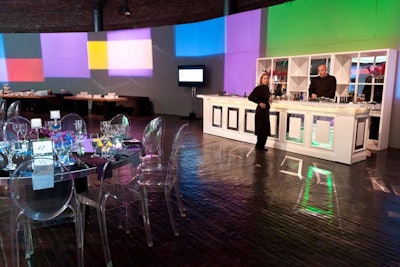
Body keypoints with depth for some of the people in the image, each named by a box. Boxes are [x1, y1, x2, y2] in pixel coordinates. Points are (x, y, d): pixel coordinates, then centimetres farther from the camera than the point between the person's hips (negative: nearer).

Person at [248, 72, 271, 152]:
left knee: (265, 130, 13)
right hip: (260, 111, -8)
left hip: (266, 111, 8)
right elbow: (250, 97, -21)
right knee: (261, 130, -2)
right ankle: (258, 147, 14)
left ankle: (261, 147, 26)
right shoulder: (258, 88, -14)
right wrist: (259, 103, -20)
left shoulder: (267, 88, 9)